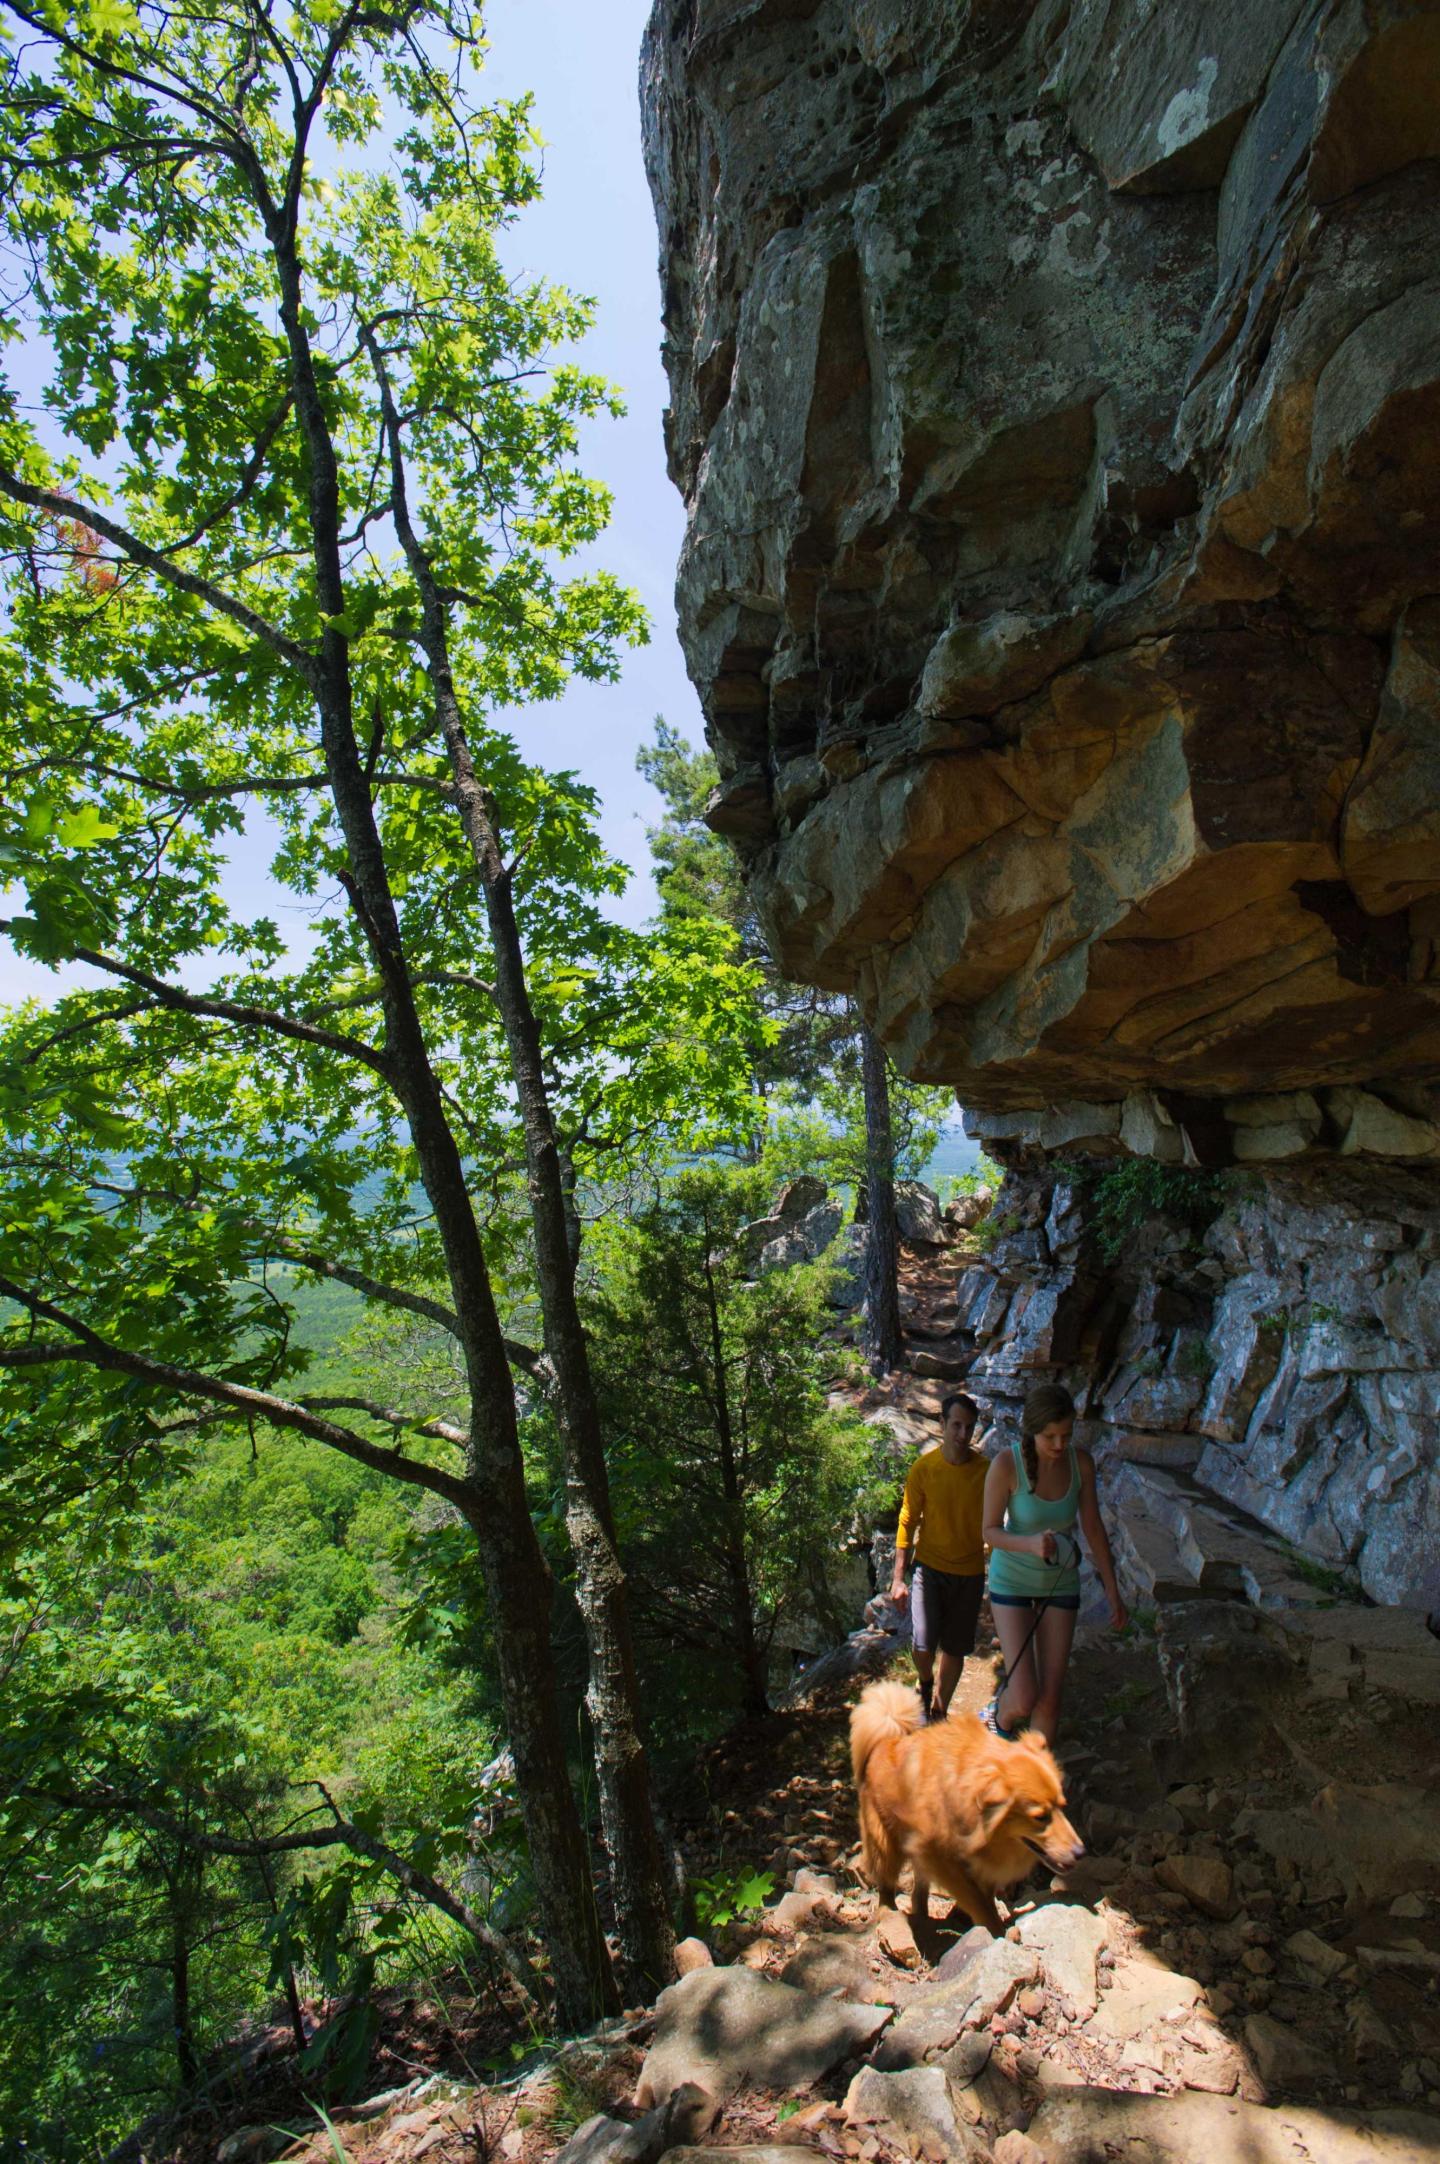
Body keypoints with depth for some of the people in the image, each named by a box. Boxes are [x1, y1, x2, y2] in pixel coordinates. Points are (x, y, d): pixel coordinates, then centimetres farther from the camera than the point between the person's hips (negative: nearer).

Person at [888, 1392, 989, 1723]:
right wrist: (898, 1578, -4)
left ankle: (939, 1710, 34)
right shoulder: (924, 1468, -12)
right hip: (930, 1567, -1)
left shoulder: (985, 1471, -10)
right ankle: (925, 1684, 22)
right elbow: (907, 1522, -4)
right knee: (924, 1645, -12)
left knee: (954, 1649, 11)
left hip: (970, 1573, 1)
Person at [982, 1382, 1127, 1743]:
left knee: (1050, 1697, 8)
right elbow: (991, 1532, -18)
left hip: (1061, 1581, 3)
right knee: (1024, 1700, -9)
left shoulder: (1081, 1461, -16)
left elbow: (1093, 1527, -3)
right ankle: (1001, 1714, 27)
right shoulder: (1005, 1463, -28)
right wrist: (1031, 1544, -38)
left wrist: (1113, 1592, 3)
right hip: (1012, 1580, -3)